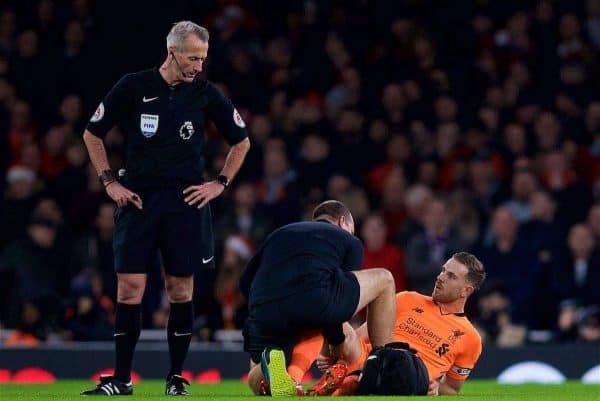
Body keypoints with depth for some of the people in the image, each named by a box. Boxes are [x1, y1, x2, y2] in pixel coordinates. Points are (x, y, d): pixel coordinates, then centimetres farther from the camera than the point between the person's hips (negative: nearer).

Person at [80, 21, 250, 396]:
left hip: (185, 201, 1)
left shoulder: (206, 93, 2)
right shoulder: (133, 87, -1)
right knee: (130, 289, -4)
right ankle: (121, 379, 1)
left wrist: (220, 183, 6)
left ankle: (176, 378, 11)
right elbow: (92, 134, 10)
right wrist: (110, 182, 4)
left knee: (181, 290, 1)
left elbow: (241, 141, 15)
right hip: (137, 198, 0)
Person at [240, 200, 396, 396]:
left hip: (263, 313, 4)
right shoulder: (350, 242, 25)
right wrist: (338, 343, 32)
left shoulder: (277, 235, 35)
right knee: (384, 280, 20)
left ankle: (270, 361, -11)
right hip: (313, 302, -4)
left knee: (257, 381, 28)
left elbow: (245, 282, 27)